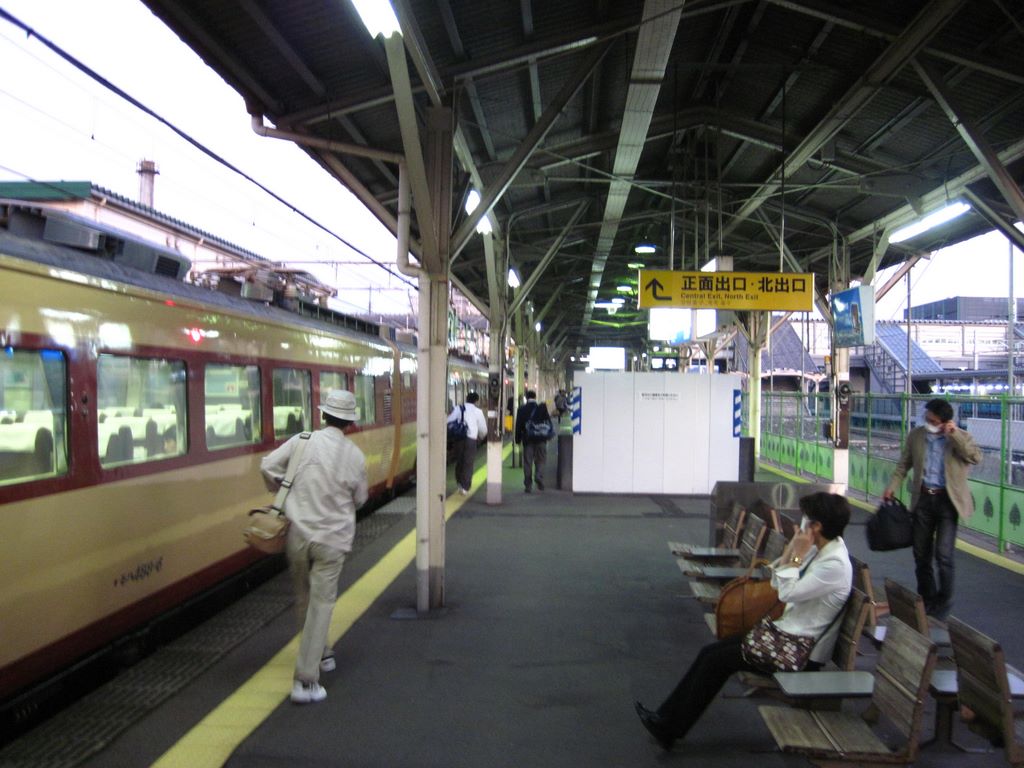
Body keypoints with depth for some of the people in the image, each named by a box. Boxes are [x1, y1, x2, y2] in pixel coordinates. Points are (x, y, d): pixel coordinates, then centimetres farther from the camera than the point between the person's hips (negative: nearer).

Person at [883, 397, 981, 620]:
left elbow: (976, 457, -21)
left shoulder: (961, 438, -3)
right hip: (923, 498, 4)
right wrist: (892, 487, 1)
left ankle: (944, 602, 9)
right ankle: (926, 599, 27)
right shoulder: (915, 435, 5)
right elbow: (904, 464, 11)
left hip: (947, 500, -4)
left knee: (943, 555, -10)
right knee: (921, 554, 10)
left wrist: (955, 434, -21)